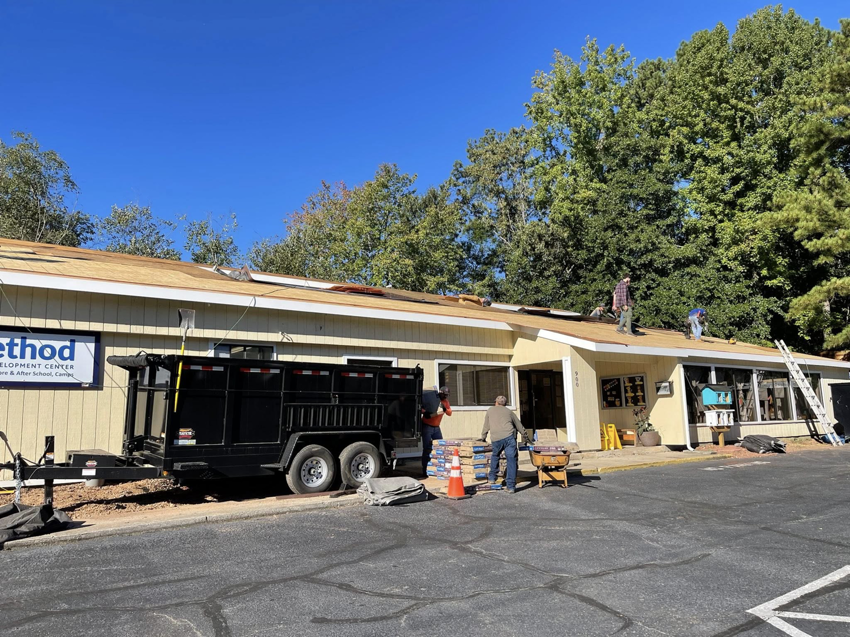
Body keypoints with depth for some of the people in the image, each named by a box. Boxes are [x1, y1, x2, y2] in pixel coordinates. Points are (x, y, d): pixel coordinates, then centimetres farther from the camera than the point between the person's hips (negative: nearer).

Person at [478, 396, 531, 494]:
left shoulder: (490, 410, 23)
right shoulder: (509, 411, 24)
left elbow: (486, 426, 28)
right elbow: (520, 427, 28)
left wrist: (483, 437, 42)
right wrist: (526, 439, 39)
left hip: (496, 439, 1)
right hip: (509, 437, -1)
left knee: (495, 456, 27)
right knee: (511, 460, 0)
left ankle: (492, 477, 32)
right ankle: (511, 486, -5)